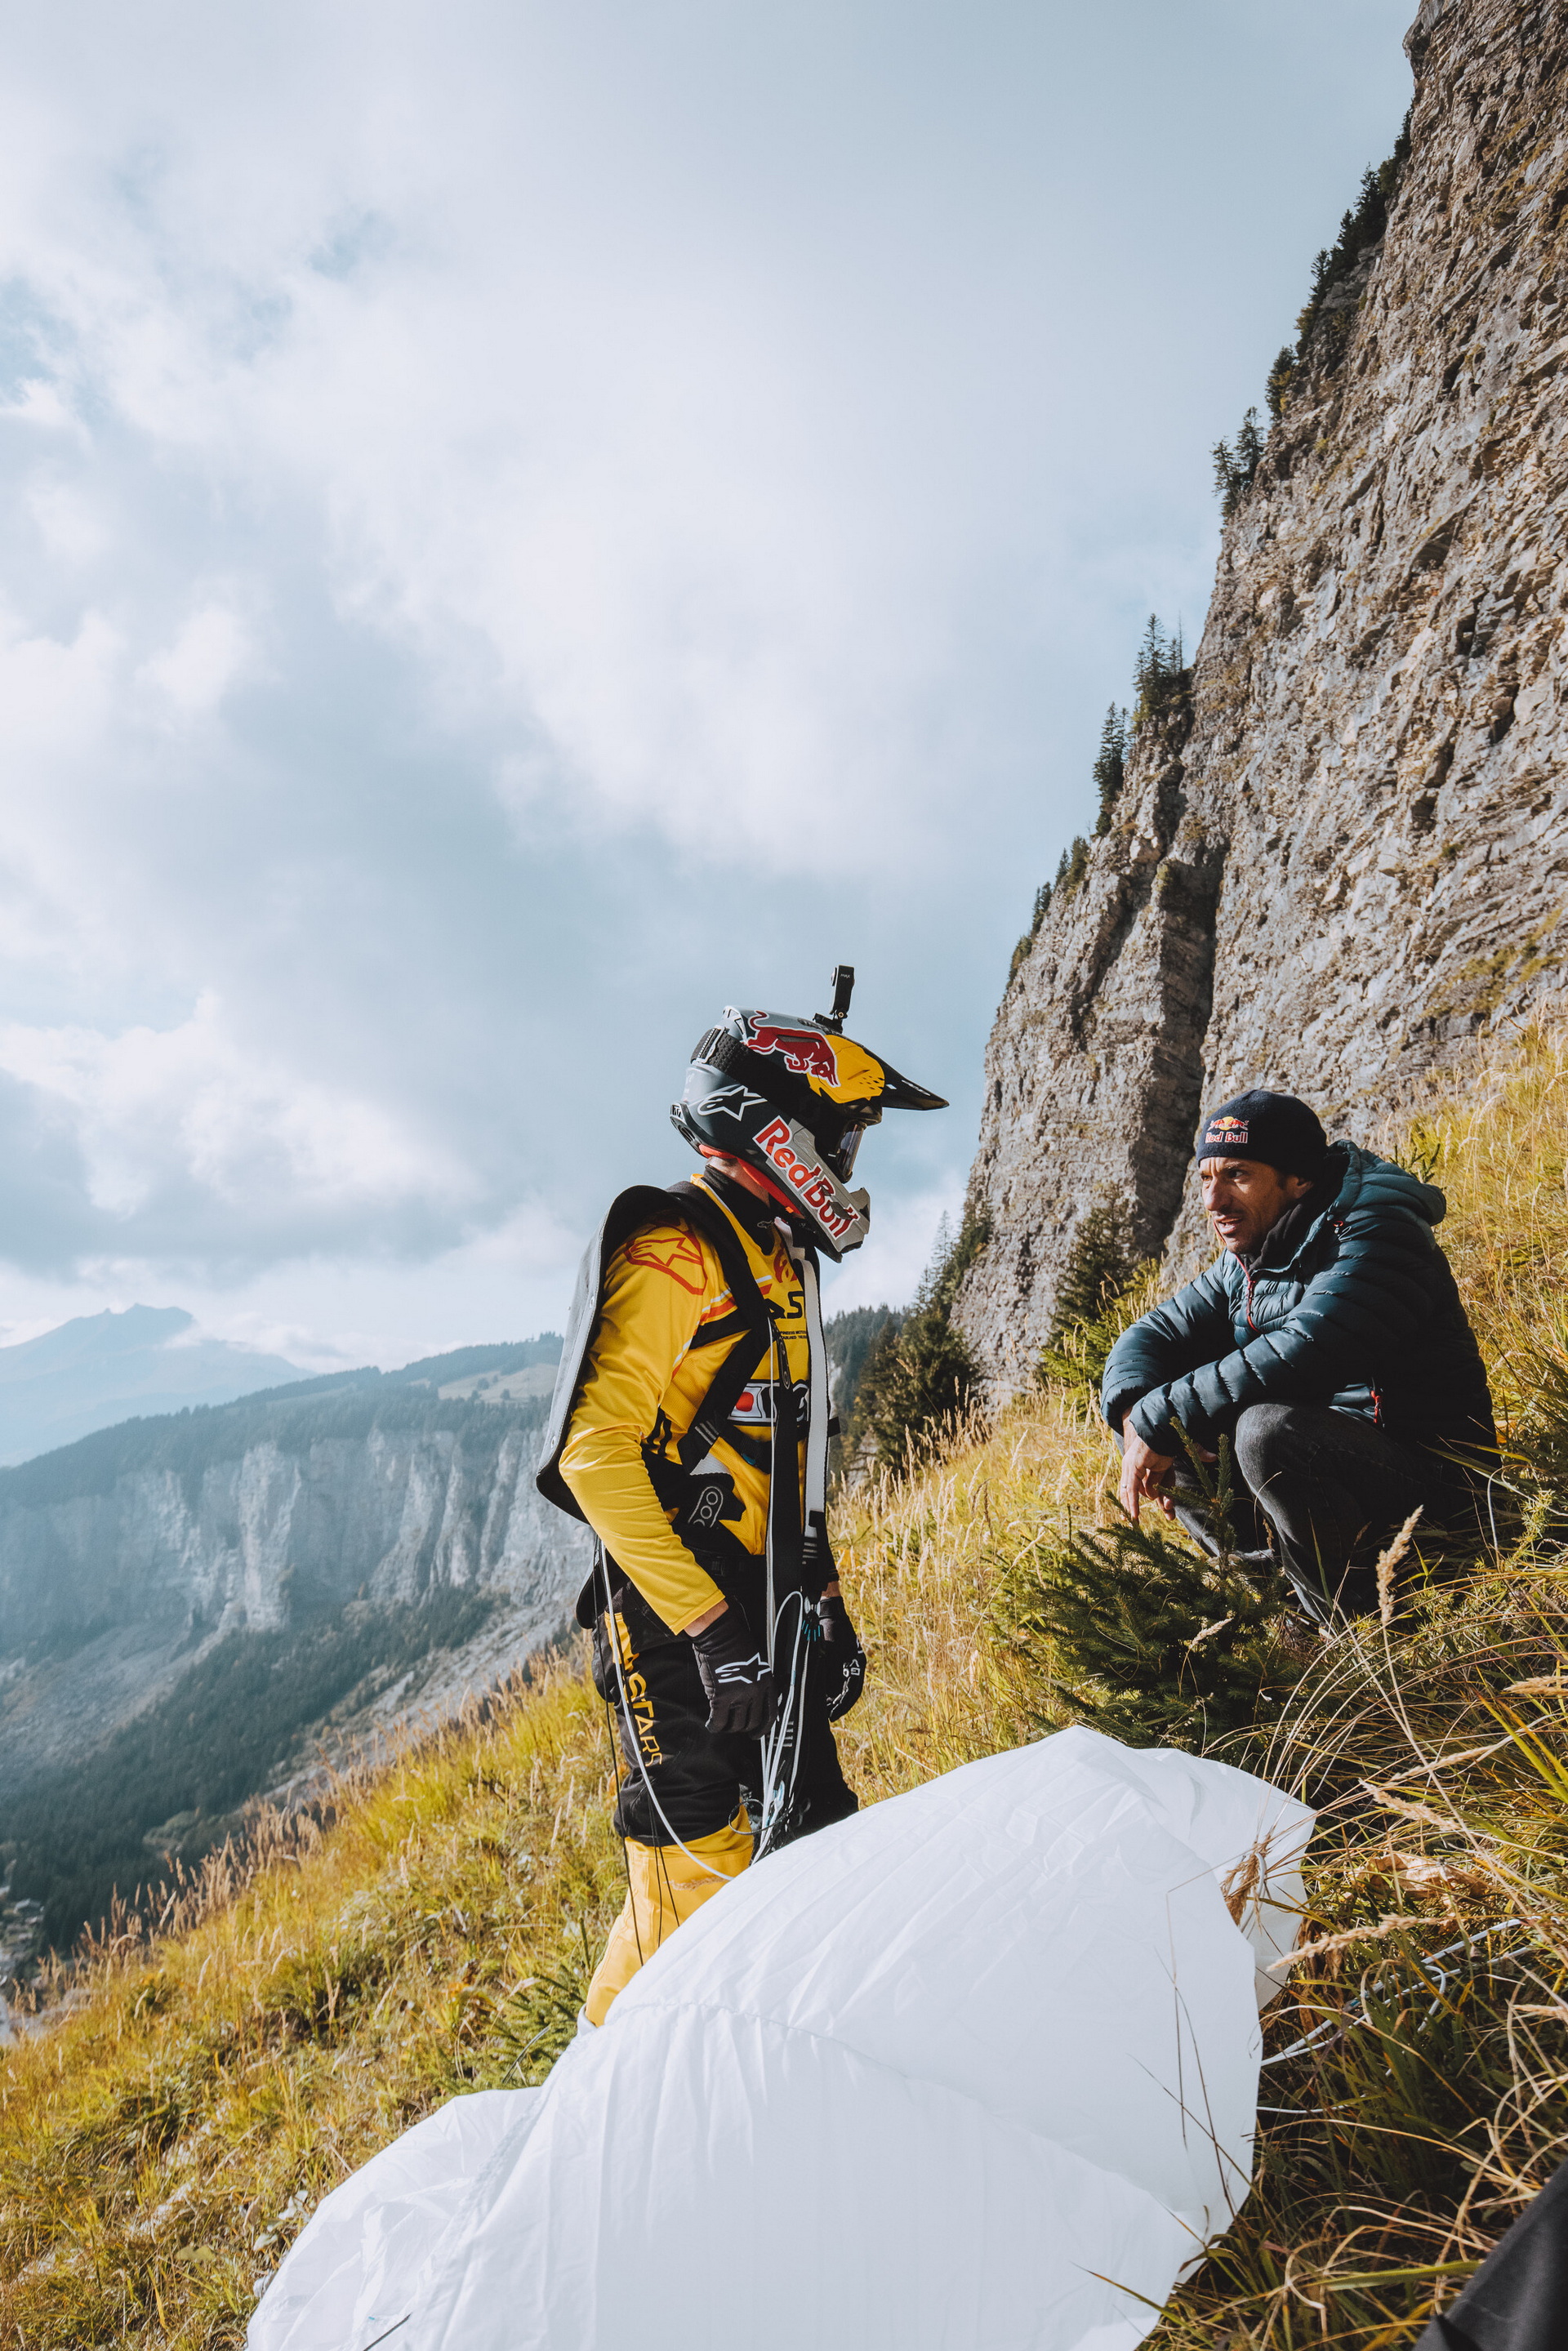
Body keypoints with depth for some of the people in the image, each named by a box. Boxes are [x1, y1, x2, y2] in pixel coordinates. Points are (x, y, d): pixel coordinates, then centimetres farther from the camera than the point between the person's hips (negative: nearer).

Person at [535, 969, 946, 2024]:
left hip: (770, 1611, 9)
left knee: (814, 1842, 13)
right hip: (679, 1616, -9)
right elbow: (595, 1449, -22)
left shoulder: (780, 1260, 16)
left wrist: (825, 1601, 19)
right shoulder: (675, 1251, -14)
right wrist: (706, 1621, -23)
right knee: (696, 1875, -3)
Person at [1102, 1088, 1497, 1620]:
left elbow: (1301, 1354, -32)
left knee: (1268, 1428, -36)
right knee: (1134, 1402, 0)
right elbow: (1148, 1337, 7)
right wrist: (1136, 1417, -15)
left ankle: (1369, 1623, -14)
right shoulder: (1243, 1264, 6)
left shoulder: (1377, 1235, -19)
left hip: (1428, 1478, -8)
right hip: (1325, 1455, 8)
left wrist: (1160, 1417, -27)